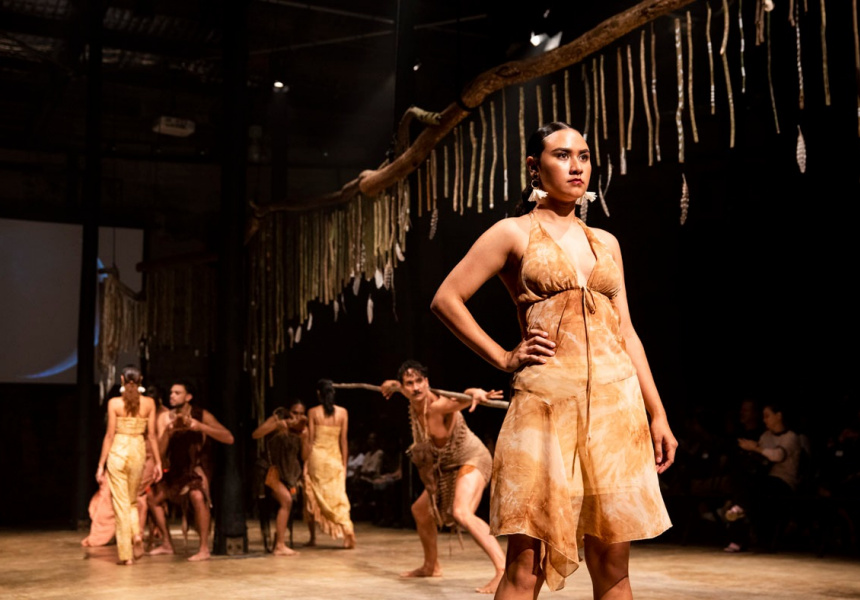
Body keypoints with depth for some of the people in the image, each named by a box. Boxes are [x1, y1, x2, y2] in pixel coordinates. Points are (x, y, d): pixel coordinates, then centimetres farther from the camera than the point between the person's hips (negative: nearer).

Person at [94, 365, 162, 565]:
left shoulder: (114, 403, -5)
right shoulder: (149, 403, 0)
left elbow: (110, 435, -5)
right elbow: (151, 435, 1)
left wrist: (101, 465, 0)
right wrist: (157, 462, 8)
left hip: (117, 451, -2)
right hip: (139, 451, 2)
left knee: (120, 503, 4)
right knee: (131, 500, 22)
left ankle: (126, 553, 4)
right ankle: (137, 535, -2)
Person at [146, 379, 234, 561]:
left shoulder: (201, 415, -12)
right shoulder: (165, 418, -2)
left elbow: (229, 438, -21)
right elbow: (160, 452, -8)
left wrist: (200, 426, -30)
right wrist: (168, 431, -24)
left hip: (199, 468, -6)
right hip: (177, 470, 6)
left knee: (197, 495, -32)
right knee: (153, 496, 1)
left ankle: (204, 548, -24)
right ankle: (167, 544, 18)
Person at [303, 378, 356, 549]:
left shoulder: (313, 412, -2)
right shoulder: (342, 412, 3)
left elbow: (310, 441, -4)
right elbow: (343, 441, 2)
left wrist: (305, 463, 1)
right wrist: (344, 464, 7)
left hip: (316, 456, -1)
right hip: (335, 458, 1)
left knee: (313, 496, 12)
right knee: (338, 496, 2)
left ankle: (313, 537, 15)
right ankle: (348, 533, -13)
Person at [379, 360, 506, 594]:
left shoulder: (439, 405, -30)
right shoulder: (414, 400, -6)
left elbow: (463, 398, -53)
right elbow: (401, 386, 20)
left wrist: (477, 393, -74)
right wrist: (392, 384, 39)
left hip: (471, 460, -10)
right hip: (447, 467, 10)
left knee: (462, 513, -33)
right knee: (420, 510, 22)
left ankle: (503, 569, -38)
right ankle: (431, 566, 40)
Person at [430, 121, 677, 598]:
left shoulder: (605, 242, 17)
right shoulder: (513, 233, 4)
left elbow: (626, 331, 16)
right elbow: (446, 299, 0)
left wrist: (658, 414, 11)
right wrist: (504, 358, -2)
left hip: (616, 401, 5)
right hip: (547, 400, -4)